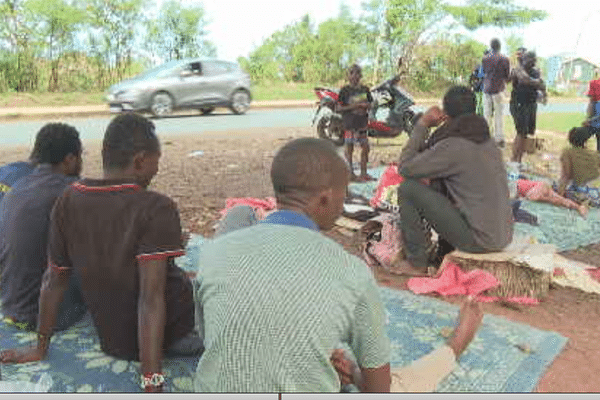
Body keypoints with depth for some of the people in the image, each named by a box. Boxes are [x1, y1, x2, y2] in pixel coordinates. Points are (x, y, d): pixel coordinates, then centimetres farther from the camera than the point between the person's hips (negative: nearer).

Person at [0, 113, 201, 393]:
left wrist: (40, 348, 13)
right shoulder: (157, 209, -24)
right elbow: (151, 298, -30)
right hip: (171, 335, -6)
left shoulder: (68, 201, -7)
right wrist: (152, 385, -27)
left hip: (110, 341, 6)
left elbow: (53, 280, 1)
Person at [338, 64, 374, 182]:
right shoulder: (345, 90, -3)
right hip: (349, 122, -5)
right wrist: (352, 107, -17)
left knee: (365, 147, 5)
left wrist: (365, 106, -6)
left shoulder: (365, 89, 10)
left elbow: (370, 104, 17)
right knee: (349, 147, -1)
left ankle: (363, 173, 16)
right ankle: (350, 173, 7)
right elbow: (339, 108, -7)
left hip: (362, 122, 5)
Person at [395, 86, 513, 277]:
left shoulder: (453, 146, -17)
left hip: (479, 241, -9)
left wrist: (422, 125, -3)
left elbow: (404, 167, -10)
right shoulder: (487, 140, 10)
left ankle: (417, 263, 4)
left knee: (408, 188, -7)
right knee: (438, 186, 23)